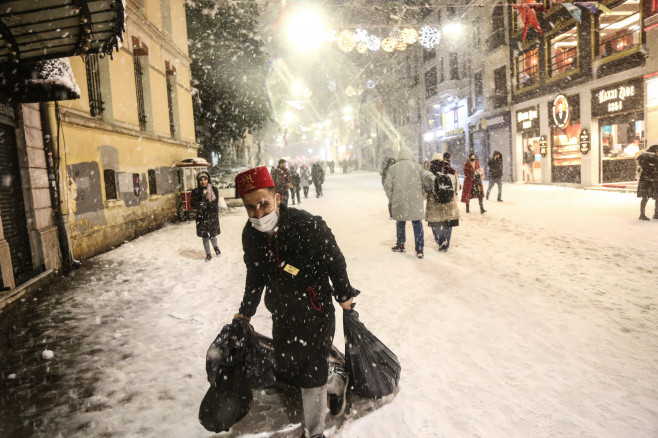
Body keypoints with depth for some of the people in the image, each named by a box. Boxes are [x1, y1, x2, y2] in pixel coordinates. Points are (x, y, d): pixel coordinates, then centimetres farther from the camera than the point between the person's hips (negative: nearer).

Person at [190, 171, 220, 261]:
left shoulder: (214, 190, -3)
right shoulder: (195, 192, 0)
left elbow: (215, 203, -10)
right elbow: (193, 204, -8)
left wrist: (203, 204, -19)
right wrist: (208, 203, -19)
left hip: (212, 216, -1)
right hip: (201, 217, 1)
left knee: (212, 235, 3)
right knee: (205, 237, 7)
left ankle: (215, 247, 36)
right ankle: (208, 254, 22)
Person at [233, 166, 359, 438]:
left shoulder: (309, 226, -24)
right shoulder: (251, 234, -5)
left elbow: (335, 262, -10)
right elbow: (254, 276, 11)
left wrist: (344, 296, 1)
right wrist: (246, 312, 19)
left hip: (316, 315, -6)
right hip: (282, 318, 6)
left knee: (311, 377, 1)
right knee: (285, 373, 17)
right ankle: (336, 383, 48)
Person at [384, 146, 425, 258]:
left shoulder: (393, 168, -2)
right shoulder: (418, 167, -3)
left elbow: (387, 186, 0)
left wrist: (392, 199, 11)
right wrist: (421, 196, 14)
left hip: (399, 202, 1)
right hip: (416, 202, -1)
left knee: (400, 224, 18)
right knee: (417, 225, 4)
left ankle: (400, 245, 31)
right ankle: (419, 250, 3)